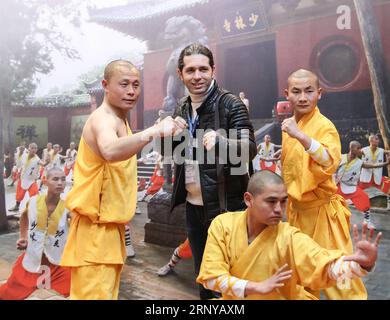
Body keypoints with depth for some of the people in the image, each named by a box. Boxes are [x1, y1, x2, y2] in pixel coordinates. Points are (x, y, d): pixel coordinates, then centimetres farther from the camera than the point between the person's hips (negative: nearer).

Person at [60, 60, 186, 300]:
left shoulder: (119, 120, 13)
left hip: (111, 225, 10)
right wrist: (154, 131, -53)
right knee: (96, 293, -6)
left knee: (107, 291, 17)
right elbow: (110, 151, -43)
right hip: (96, 228, -10)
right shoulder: (103, 118, -18)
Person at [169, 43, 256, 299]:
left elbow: (249, 149, -18)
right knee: (202, 274, 19)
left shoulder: (231, 104, -10)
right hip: (193, 206, 6)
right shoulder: (182, 110, 8)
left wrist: (219, 141, -37)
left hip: (225, 206, -6)